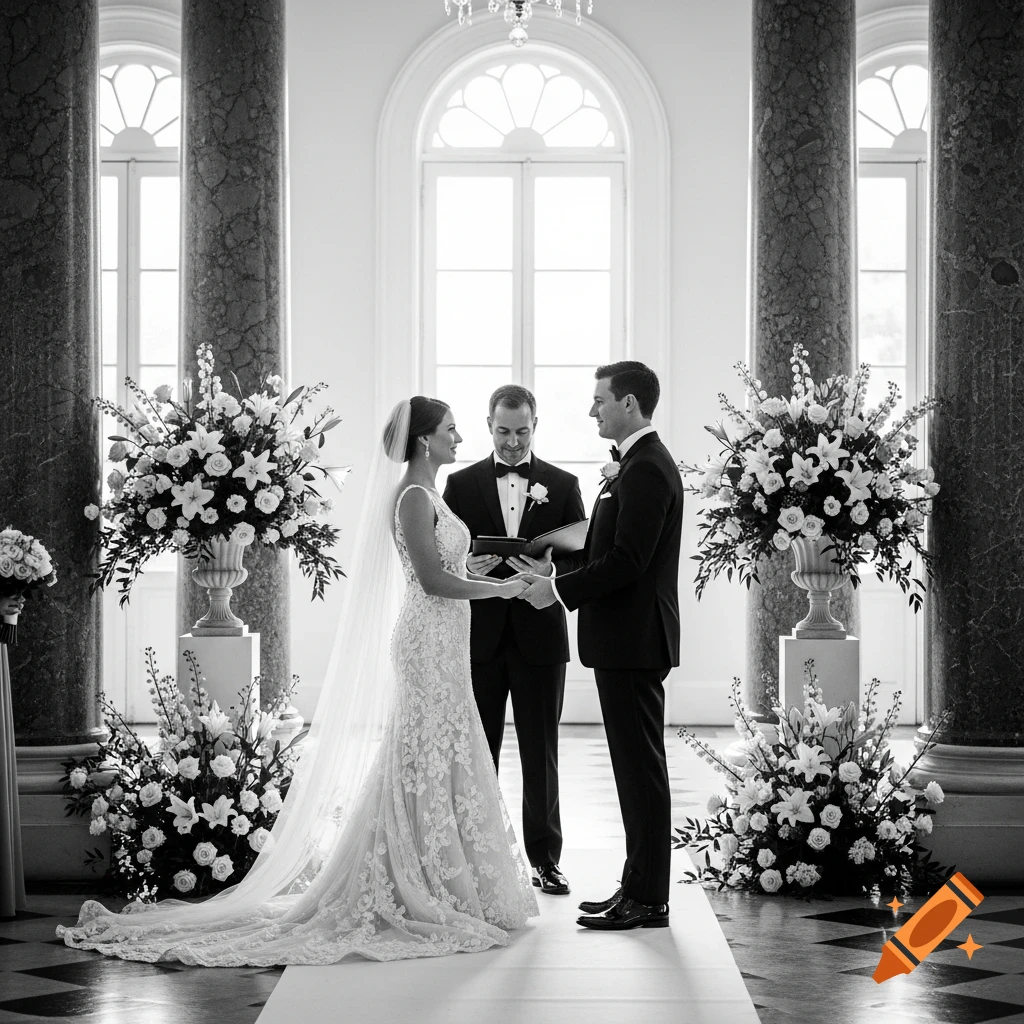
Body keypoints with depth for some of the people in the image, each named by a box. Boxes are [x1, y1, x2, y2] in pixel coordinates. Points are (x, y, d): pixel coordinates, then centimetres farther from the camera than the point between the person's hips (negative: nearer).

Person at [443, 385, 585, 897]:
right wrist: (465, 567, -17)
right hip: (479, 637, 0)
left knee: (541, 753, 4)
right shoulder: (461, 484, 6)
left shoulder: (562, 485, 6)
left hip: (539, 637, 0)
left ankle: (545, 858, 11)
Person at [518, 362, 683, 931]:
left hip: (634, 640, -10)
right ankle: (639, 887, 21)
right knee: (636, 765, 13)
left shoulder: (646, 469, -17)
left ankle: (648, 899, 1)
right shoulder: (641, 463, 16)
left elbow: (627, 562, -23)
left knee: (641, 766, -5)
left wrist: (559, 591, -15)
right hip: (627, 640, 10)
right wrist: (556, 572, 9)